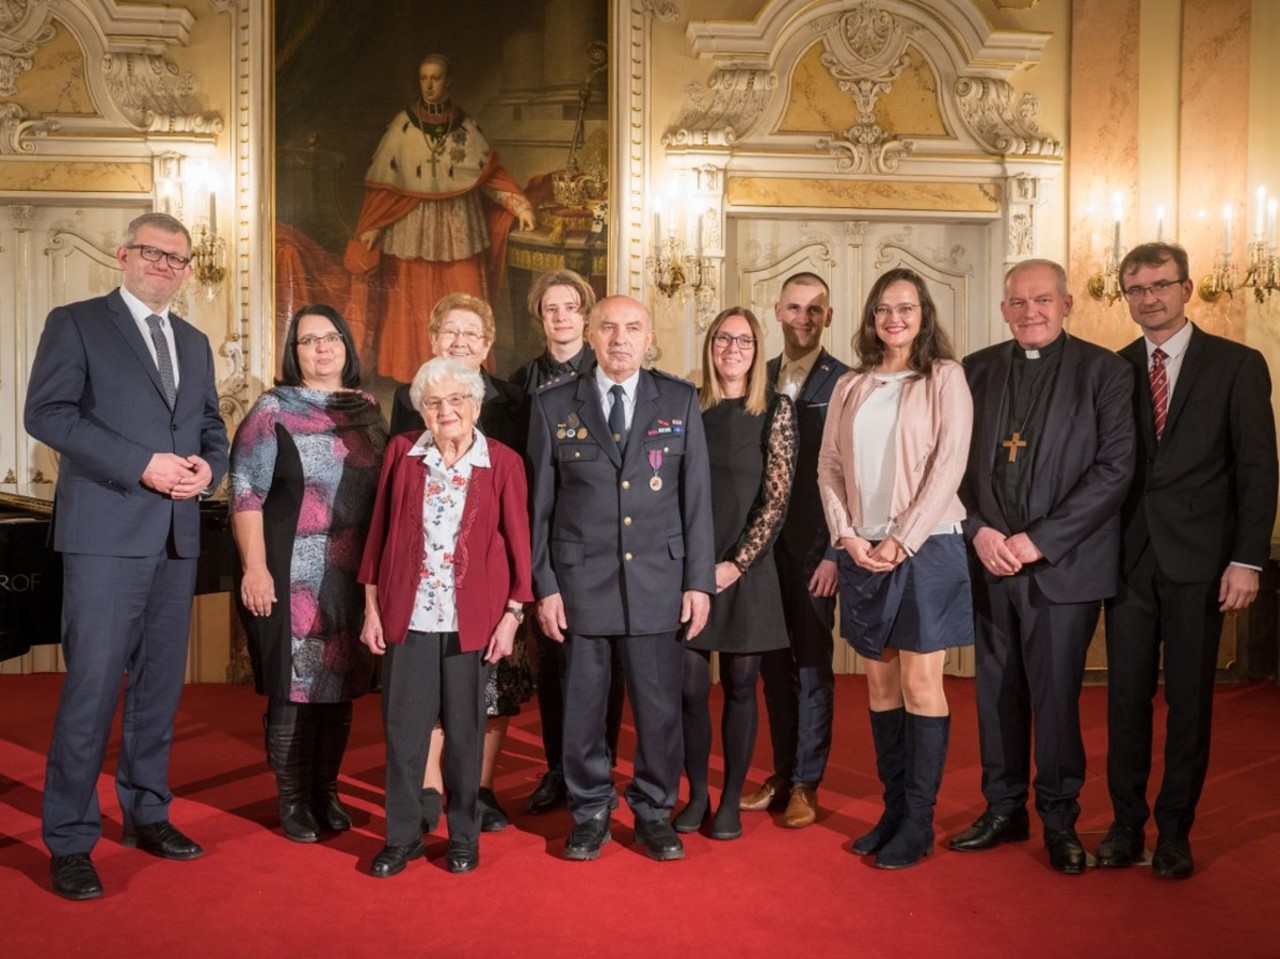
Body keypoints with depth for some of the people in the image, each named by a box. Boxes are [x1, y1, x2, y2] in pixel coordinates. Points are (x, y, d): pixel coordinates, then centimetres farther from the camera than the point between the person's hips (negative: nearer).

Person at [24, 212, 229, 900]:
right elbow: (45, 412, -10)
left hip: (177, 537, 6)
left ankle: (146, 814, 26)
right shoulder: (76, 323, 1)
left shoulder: (194, 343, 18)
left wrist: (207, 467, -3)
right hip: (105, 533, -6)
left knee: (160, 684, 12)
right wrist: (141, 465, -18)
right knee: (92, 684, -5)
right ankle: (70, 842, 7)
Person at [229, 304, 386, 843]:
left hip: (353, 577, 4)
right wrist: (255, 568, -14)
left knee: (341, 684, 11)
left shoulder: (368, 409, 10)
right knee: (292, 687, 3)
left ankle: (326, 792, 26)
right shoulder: (274, 409, -2)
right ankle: (293, 800, 19)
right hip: (293, 578, -4)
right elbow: (246, 492, -7)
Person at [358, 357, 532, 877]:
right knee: (403, 728, 6)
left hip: (473, 620, -1)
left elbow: (518, 543, 1)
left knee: (465, 731, 9)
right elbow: (379, 531, 7)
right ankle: (402, 837, 22)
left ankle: (464, 837, 25)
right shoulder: (402, 452, 3)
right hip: (409, 618, 1)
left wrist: (512, 615, -3)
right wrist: (372, 607, 5)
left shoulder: (503, 463, -1)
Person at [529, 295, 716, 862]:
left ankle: (654, 812, 25)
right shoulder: (554, 405, 4)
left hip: (658, 578, 0)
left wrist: (699, 581, 0)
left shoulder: (680, 401, 5)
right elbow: (539, 503, 4)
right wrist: (543, 585, 0)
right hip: (580, 578, 0)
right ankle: (590, 814, 26)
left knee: (659, 704, 6)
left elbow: (697, 496, 5)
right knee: (582, 703, 8)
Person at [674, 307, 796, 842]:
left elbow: (777, 496, -4)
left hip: (746, 569, -1)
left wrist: (738, 563, -10)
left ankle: (731, 800, 19)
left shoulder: (776, 409, 0)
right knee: (691, 686, 2)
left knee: (740, 685, 6)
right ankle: (696, 794, 19)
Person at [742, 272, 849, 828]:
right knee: (774, 663, 11)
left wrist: (836, 551, -13)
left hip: (814, 546, -4)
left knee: (811, 665, 4)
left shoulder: (845, 383, -4)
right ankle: (783, 773, 24)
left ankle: (806, 784, 16)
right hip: (763, 542, 5)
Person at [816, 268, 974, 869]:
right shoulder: (850, 387, 12)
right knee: (880, 684, 9)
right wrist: (847, 536, -5)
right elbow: (829, 467, 9)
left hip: (925, 547, -4)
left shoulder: (944, 378, 1)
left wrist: (901, 540, -14)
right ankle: (892, 811, 20)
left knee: (921, 683, -1)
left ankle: (918, 824, 9)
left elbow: (949, 464, -8)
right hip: (862, 551, 4)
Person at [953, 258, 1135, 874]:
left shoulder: (1104, 371, -1)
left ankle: (1059, 819, 22)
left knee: (1055, 696, 3)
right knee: (997, 692, 11)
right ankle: (1004, 810, 27)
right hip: (989, 561, 3)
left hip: (1062, 565, -3)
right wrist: (978, 530, -8)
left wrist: (1038, 540, -13)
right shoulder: (976, 371, 9)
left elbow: (1115, 468, -8)